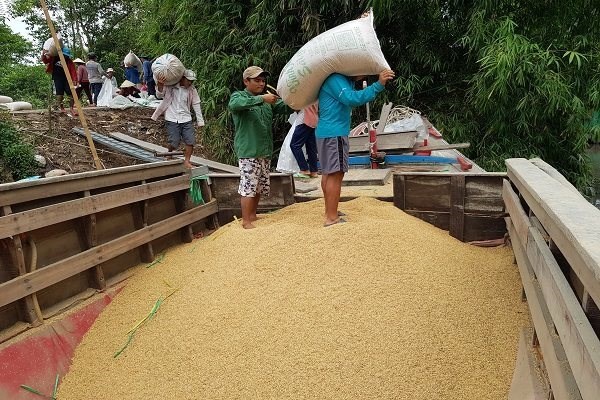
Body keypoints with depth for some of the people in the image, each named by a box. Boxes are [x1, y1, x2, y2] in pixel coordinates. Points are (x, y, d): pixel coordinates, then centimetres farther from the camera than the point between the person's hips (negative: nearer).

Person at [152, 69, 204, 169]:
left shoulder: (192, 90, 4)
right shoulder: (170, 86, -2)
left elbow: (196, 105, 8)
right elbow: (159, 95, 8)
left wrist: (200, 121, 6)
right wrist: (160, 86, -13)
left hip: (186, 119, 3)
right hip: (172, 119, -3)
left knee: (190, 141, -5)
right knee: (174, 143, -7)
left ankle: (186, 161, 13)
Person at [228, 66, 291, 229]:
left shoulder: (267, 100, 16)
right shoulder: (239, 96, -3)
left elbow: (285, 106, 7)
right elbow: (234, 105, -27)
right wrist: (262, 99, -32)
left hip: (265, 151, 7)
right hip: (248, 152, -7)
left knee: (261, 186, 13)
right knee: (249, 186, -6)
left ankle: (252, 215, 29)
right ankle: (246, 221, 4)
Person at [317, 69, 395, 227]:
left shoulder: (343, 80, 16)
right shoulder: (336, 79, -16)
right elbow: (352, 99, -29)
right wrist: (379, 84, -32)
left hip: (326, 133, 11)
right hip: (334, 133, -11)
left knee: (328, 173, 15)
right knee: (335, 174, -11)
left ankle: (330, 211, 26)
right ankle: (331, 218, -9)